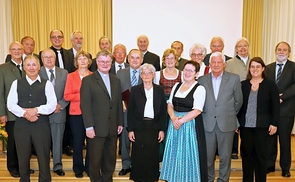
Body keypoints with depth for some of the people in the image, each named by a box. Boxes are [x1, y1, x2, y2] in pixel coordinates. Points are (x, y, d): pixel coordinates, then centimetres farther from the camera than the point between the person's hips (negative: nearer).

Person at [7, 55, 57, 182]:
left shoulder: (47, 84, 3)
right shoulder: (16, 83, 8)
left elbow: (52, 105, -5)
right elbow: (10, 104, 1)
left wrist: (36, 110, -18)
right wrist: (24, 113, -15)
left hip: (41, 124, -2)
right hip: (21, 124, 2)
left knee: (44, 156, 5)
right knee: (23, 157, 13)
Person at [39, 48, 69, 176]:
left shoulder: (64, 73, 6)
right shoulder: (37, 73, -2)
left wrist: (60, 105, -8)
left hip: (59, 112, 2)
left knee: (58, 140, 9)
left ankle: (58, 166, 22)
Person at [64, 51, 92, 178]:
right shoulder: (71, 76, 3)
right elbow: (67, 96, -4)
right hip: (76, 113, -1)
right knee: (77, 142, 6)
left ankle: (89, 168, 20)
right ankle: (78, 169, 22)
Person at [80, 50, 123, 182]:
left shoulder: (116, 80, 12)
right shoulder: (88, 80, -4)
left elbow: (119, 103, 14)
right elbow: (85, 105, -11)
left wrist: (120, 123, 10)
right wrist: (89, 127, -16)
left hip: (112, 128, 5)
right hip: (97, 128, -5)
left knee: (110, 160, 15)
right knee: (95, 160, 8)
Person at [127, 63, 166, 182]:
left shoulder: (160, 90, 5)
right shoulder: (135, 90, 3)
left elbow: (163, 111, 5)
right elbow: (130, 111, 2)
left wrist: (162, 129, -1)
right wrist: (130, 130, -4)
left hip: (154, 127, 1)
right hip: (139, 127, 0)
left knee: (153, 156, 5)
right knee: (138, 156, 4)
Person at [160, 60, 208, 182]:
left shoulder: (199, 89, -7)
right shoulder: (176, 86, 11)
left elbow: (197, 110, -15)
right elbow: (170, 105, 9)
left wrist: (181, 120, -19)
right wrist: (173, 118, -9)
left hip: (190, 125, -5)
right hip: (174, 124, 6)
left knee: (188, 154, 2)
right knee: (175, 153, 12)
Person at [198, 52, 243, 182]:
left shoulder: (234, 79, -1)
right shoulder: (202, 80, 2)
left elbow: (238, 100, 7)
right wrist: (205, 114, 7)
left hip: (226, 123, -1)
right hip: (208, 123, 1)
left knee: (225, 156, 9)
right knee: (208, 155, 11)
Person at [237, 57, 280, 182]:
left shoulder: (270, 85, 1)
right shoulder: (243, 84, 5)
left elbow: (276, 106, -1)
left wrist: (274, 123, -7)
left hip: (262, 125, -2)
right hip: (245, 125, 2)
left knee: (261, 154, 7)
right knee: (246, 153, 9)